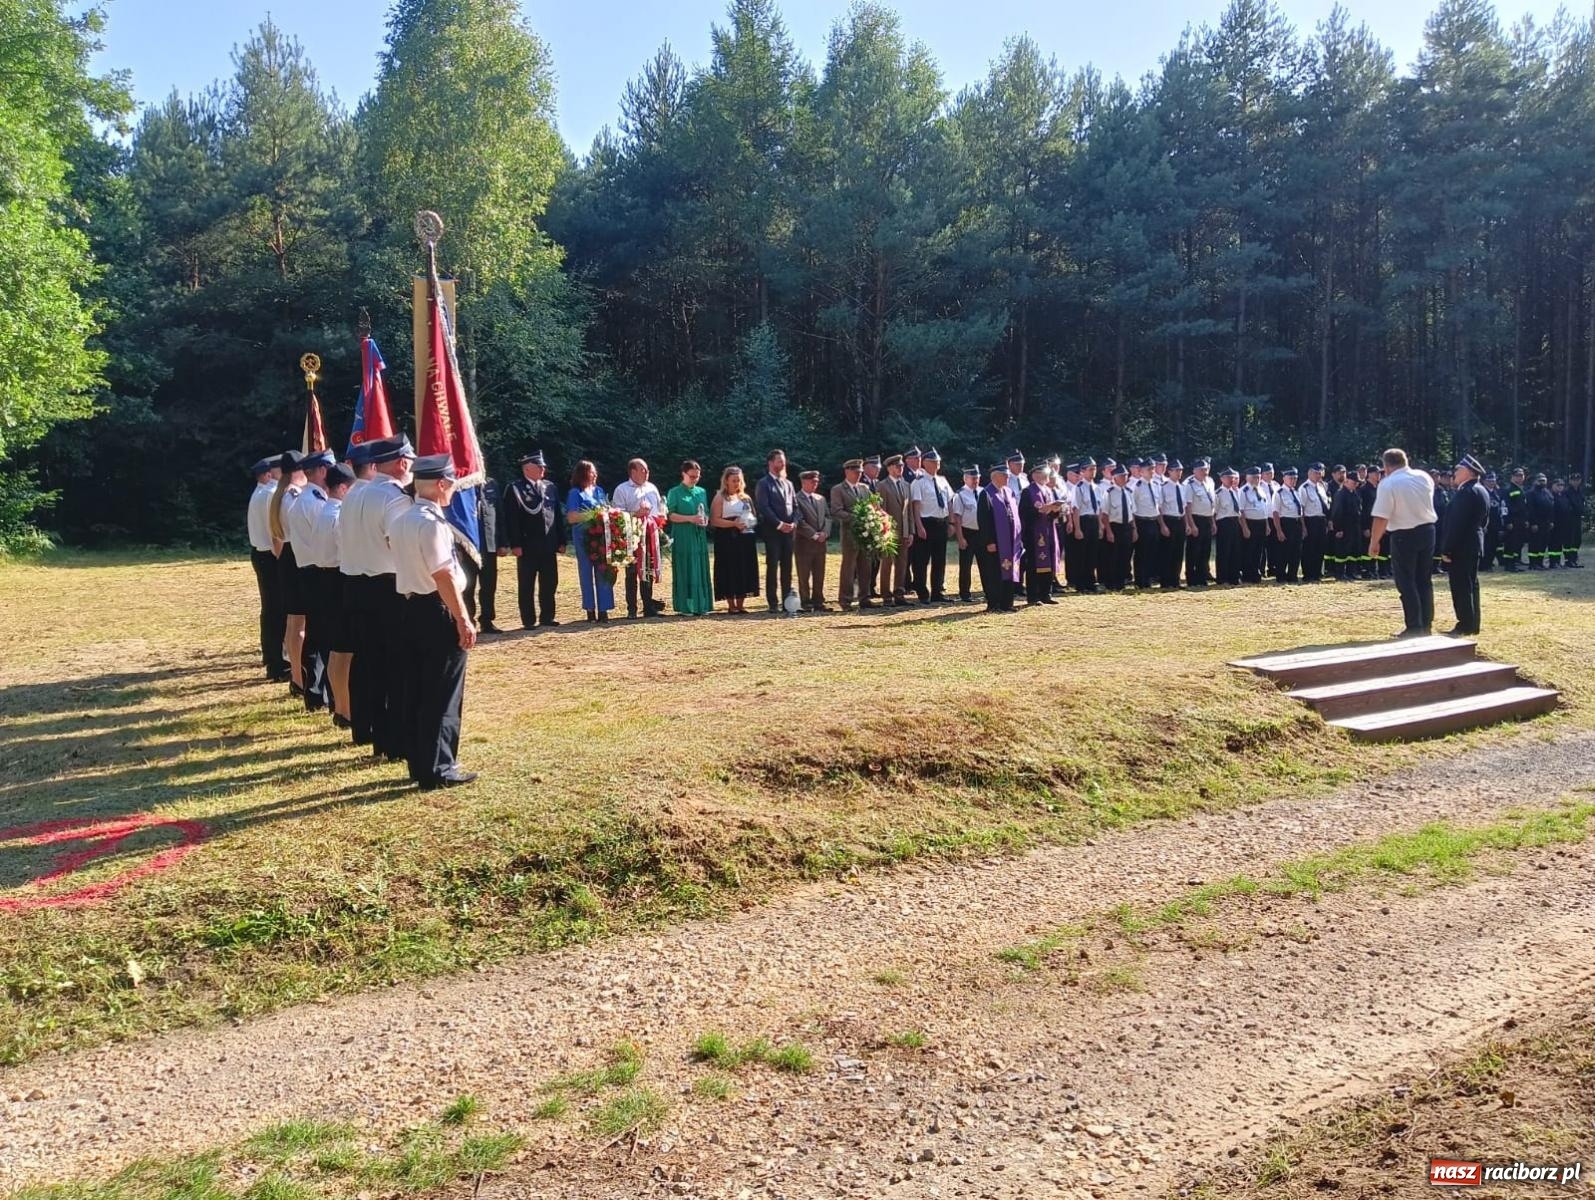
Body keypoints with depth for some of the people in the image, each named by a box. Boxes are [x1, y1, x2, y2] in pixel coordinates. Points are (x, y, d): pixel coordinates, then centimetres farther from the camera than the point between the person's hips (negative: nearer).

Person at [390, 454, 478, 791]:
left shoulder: (402, 520, 11)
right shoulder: (432, 522, -18)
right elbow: (444, 577, -21)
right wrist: (463, 620, -18)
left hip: (413, 609, 9)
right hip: (439, 613, -9)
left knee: (417, 691, 13)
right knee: (443, 694, -1)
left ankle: (418, 764, 21)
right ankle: (438, 770, 4)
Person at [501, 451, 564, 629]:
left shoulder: (550, 487, 11)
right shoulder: (515, 489, -5)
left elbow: (557, 515, 13)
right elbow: (511, 519, -9)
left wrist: (561, 540, 9)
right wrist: (515, 544, -15)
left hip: (549, 546, 5)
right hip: (527, 547, -5)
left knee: (550, 584, 9)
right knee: (526, 586, 3)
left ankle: (547, 617, 20)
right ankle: (528, 620, 10)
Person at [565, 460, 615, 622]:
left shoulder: (599, 491, 14)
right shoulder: (575, 493, -1)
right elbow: (571, 518, -8)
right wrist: (592, 514, -14)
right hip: (584, 537, -4)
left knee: (603, 572, -1)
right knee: (587, 572, 3)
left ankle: (603, 609, 4)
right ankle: (590, 609, 10)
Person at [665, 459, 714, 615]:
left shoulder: (702, 492, 14)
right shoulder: (675, 493, 0)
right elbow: (670, 515, -7)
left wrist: (705, 520, -4)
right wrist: (690, 518, -18)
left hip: (700, 537, 5)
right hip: (683, 537, -5)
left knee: (701, 570, 4)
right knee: (685, 570, -4)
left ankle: (700, 605, 8)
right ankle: (686, 607, 0)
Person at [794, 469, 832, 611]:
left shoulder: (821, 498, 18)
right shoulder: (796, 499, -7)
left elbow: (827, 517, 13)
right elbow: (799, 521, -13)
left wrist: (824, 533, -5)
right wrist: (814, 535, -14)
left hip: (821, 542, 6)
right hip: (804, 542, -6)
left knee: (819, 575, 7)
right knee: (804, 575, -1)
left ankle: (818, 602, 13)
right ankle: (806, 603, 4)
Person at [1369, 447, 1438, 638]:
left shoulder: (1388, 484, -16)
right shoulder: (1424, 477, 4)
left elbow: (1381, 518, -19)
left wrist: (1374, 542, -11)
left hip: (1403, 535, -6)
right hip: (1427, 530, 6)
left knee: (1406, 582, 2)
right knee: (1424, 580, 15)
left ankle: (1414, 628, 2)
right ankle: (1426, 625, 20)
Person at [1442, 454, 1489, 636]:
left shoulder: (1466, 492, -19)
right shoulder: (1480, 490, 14)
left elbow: (1456, 523, -23)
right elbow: (1483, 520, 19)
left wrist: (1447, 549, -20)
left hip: (1461, 547, -10)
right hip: (1473, 544, 10)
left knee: (1461, 586, -6)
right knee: (1470, 585, 14)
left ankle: (1465, 626, -3)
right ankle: (1471, 624, 20)